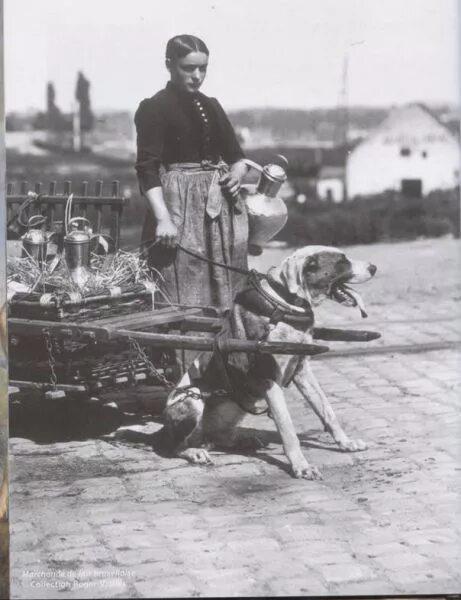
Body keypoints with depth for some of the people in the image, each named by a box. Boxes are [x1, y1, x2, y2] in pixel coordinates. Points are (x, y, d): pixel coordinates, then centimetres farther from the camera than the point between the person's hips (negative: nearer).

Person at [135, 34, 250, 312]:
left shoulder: (211, 106, 15)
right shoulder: (154, 108, -5)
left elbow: (237, 155, 20)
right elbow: (147, 167, -12)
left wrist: (237, 173, -5)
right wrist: (162, 218, -23)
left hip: (221, 205, 7)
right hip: (179, 204, -6)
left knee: (224, 291, 7)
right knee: (184, 294, -7)